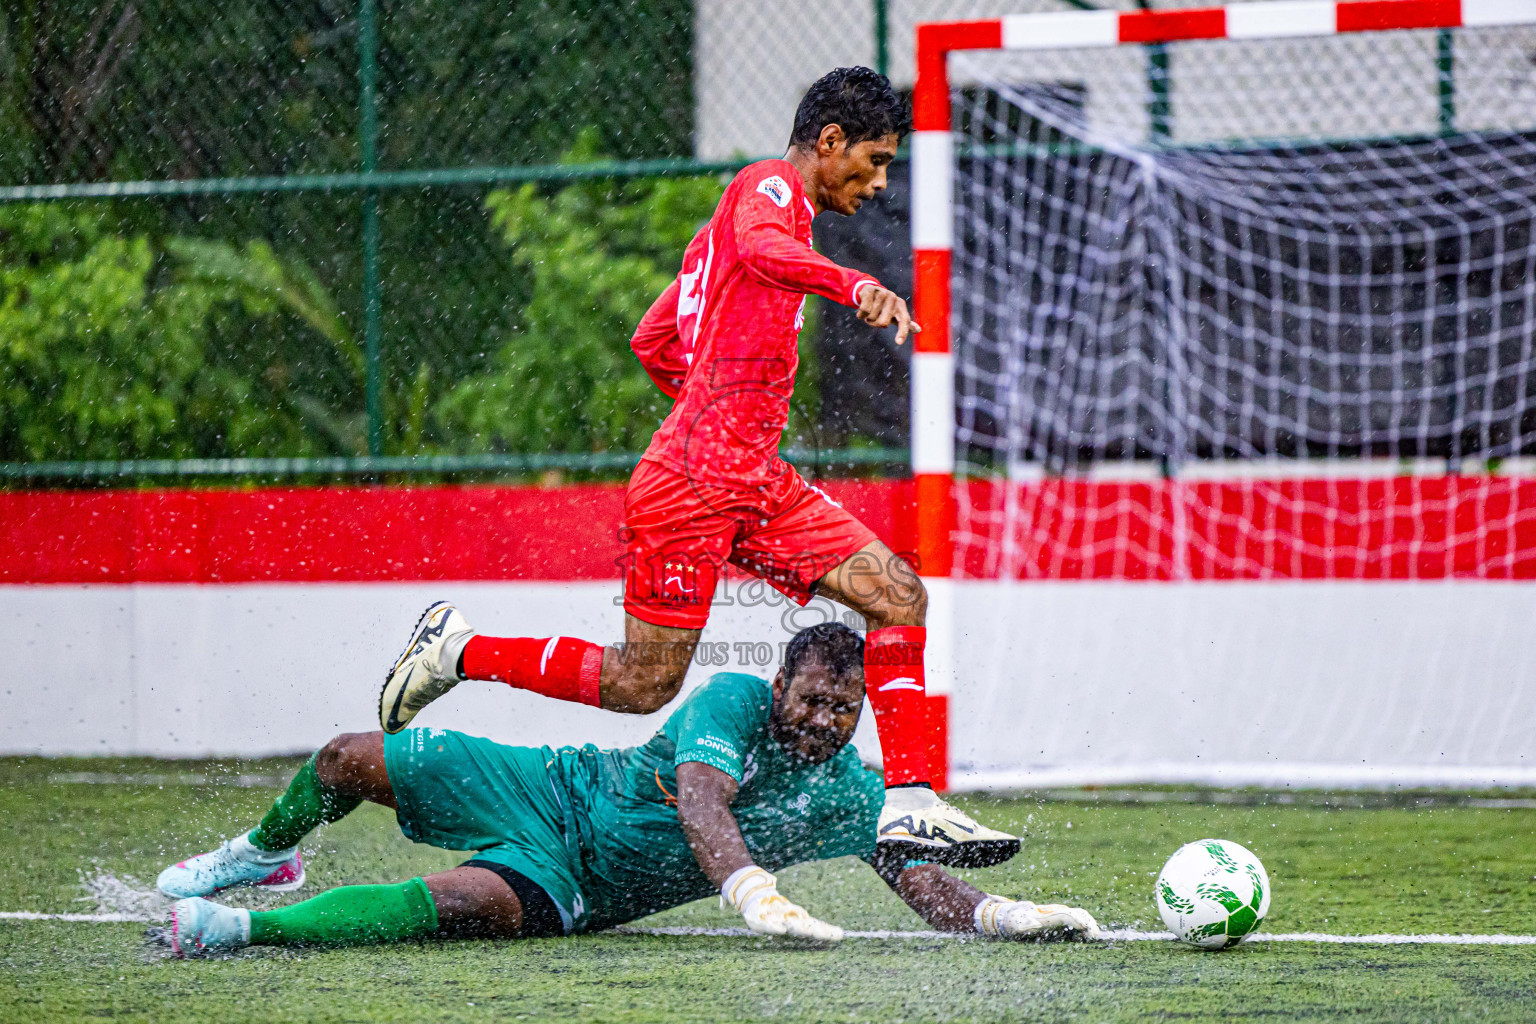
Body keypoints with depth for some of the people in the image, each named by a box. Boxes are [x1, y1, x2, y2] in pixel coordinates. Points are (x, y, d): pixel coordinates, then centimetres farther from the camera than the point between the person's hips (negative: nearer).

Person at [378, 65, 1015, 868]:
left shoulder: (763, 199, 25)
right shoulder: (771, 186, -3)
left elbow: (653, 343, 31)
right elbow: (760, 247, -31)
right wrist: (853, 284, -47)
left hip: (757, 486, 10)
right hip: (689, 486, -10)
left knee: (900, 598, -1)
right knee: (642, 686, -4)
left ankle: (911, 805, -7)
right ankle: (460, 651, 14)